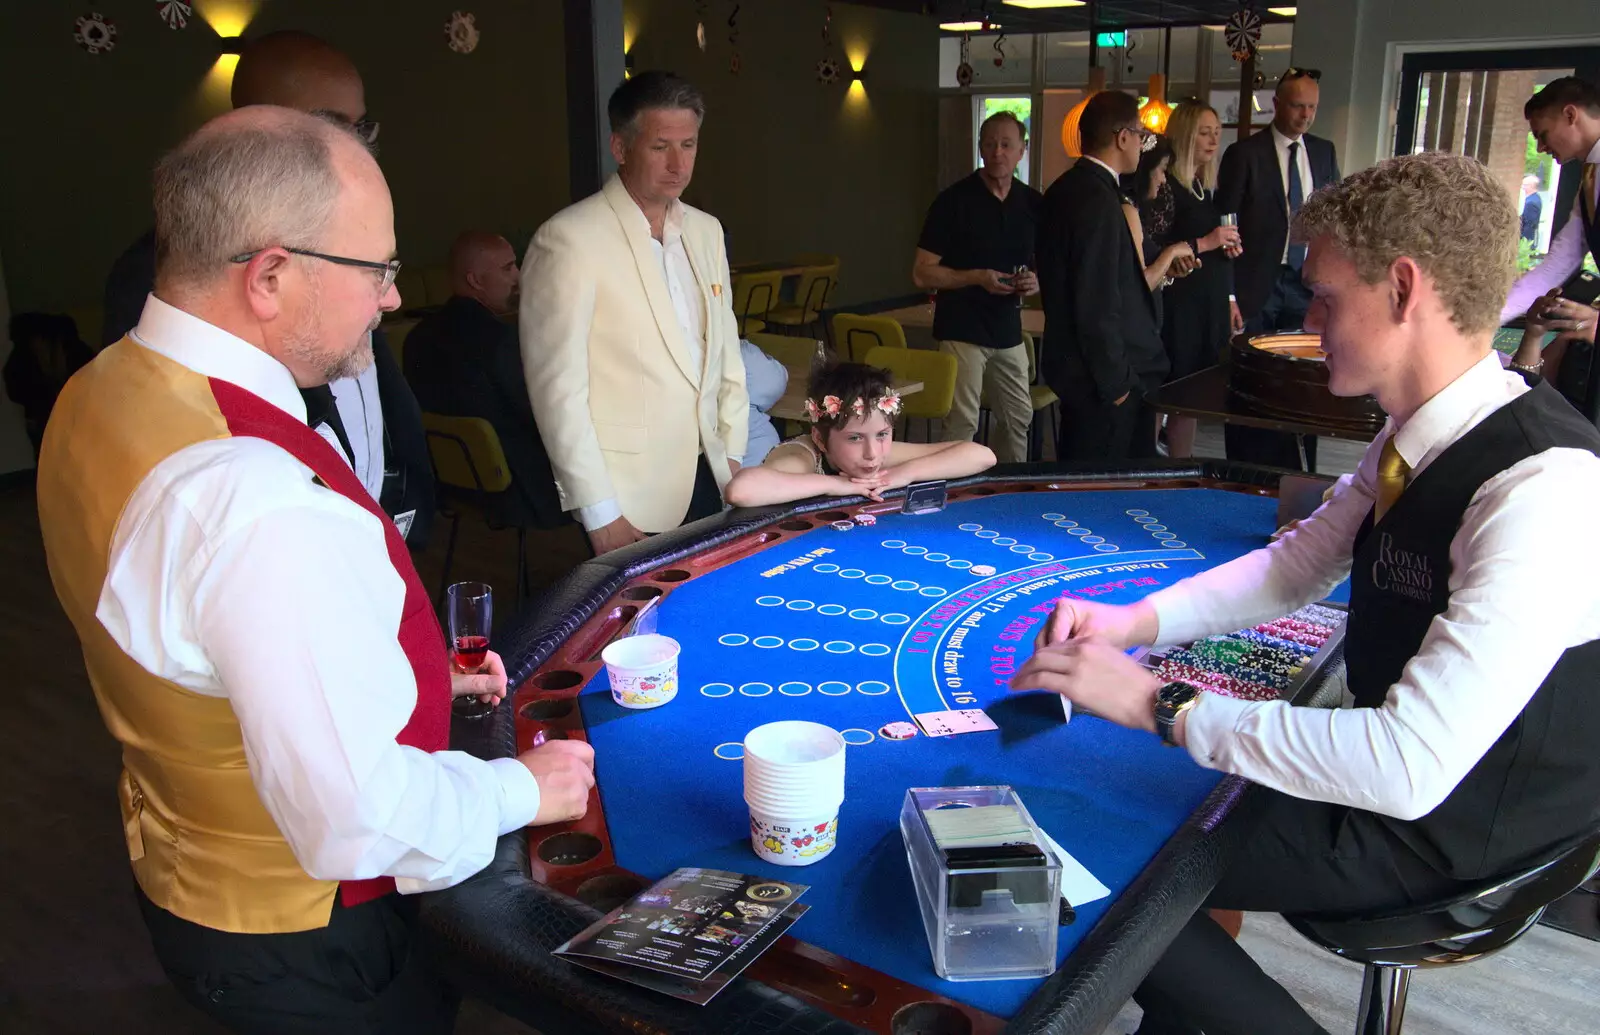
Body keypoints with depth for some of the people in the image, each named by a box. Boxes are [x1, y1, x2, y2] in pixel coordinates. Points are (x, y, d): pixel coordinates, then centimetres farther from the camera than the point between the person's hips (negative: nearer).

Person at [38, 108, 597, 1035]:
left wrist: (402, 672, 6)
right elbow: (360, 821, -35)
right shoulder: (262, 507, -37)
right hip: (309, 944, -8)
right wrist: (520, 789, -16)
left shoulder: (100, 394, -4)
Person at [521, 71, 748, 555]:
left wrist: (732, 455, 9)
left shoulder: (705, 230, 9)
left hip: (706, 479, 6)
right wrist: (599, 512, -14)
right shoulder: (569, 238, -12)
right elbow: (558, 385, -14)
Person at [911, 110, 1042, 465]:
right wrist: (977, 278, -21)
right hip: (962, 330, -5)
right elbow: (922, 273, -9)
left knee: (1019, 418, 13)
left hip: (1009, 330, 5)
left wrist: (1037, 281, -5)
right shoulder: (953, 201, -9)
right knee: (962, 423, -5)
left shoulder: (1033, 203, 5)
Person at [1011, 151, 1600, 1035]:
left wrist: (1161, 705, -30)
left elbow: (1412, 768, -35)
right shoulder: (1418, 436, -4)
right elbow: (1297, 565, 10)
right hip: (1395, 764, 8)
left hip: (1456, 837, -8)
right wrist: (1136, 622, -5)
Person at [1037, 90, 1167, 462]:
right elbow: (1098, 304, -22)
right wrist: (1116, 382, -16)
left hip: (1070, 362, 10)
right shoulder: (1099, 201, -19)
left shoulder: (1063, 190, 12)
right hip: (1100, 375, -10)